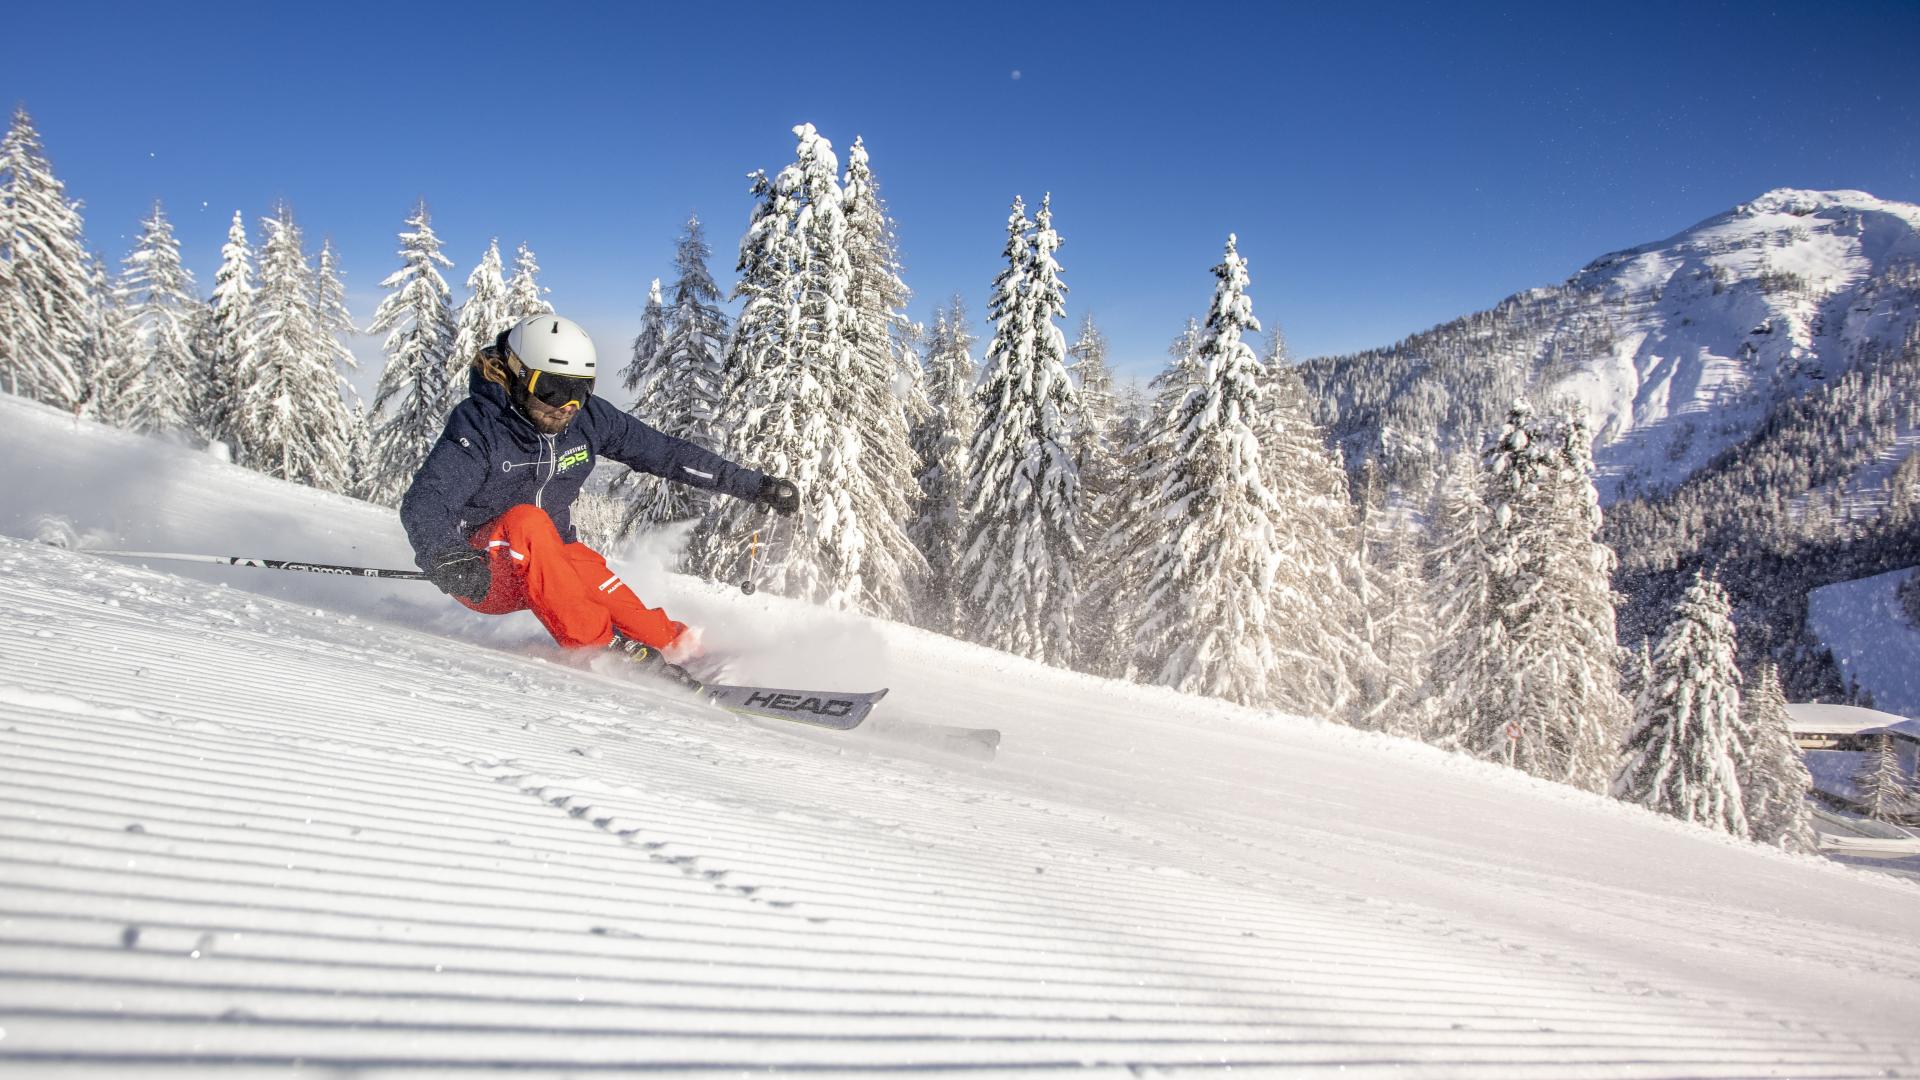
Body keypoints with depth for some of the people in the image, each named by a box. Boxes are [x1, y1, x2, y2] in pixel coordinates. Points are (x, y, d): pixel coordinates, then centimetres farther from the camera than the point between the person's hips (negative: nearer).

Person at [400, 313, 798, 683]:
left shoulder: (589, 418, -7)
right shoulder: (479, 425, -21)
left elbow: (665, 452, -1)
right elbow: (423, 504, -31)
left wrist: (757, 485, -1)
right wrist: (448, 559, -54)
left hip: (555, 560, 6)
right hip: (481, 573, -6)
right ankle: (600, 646, -35)